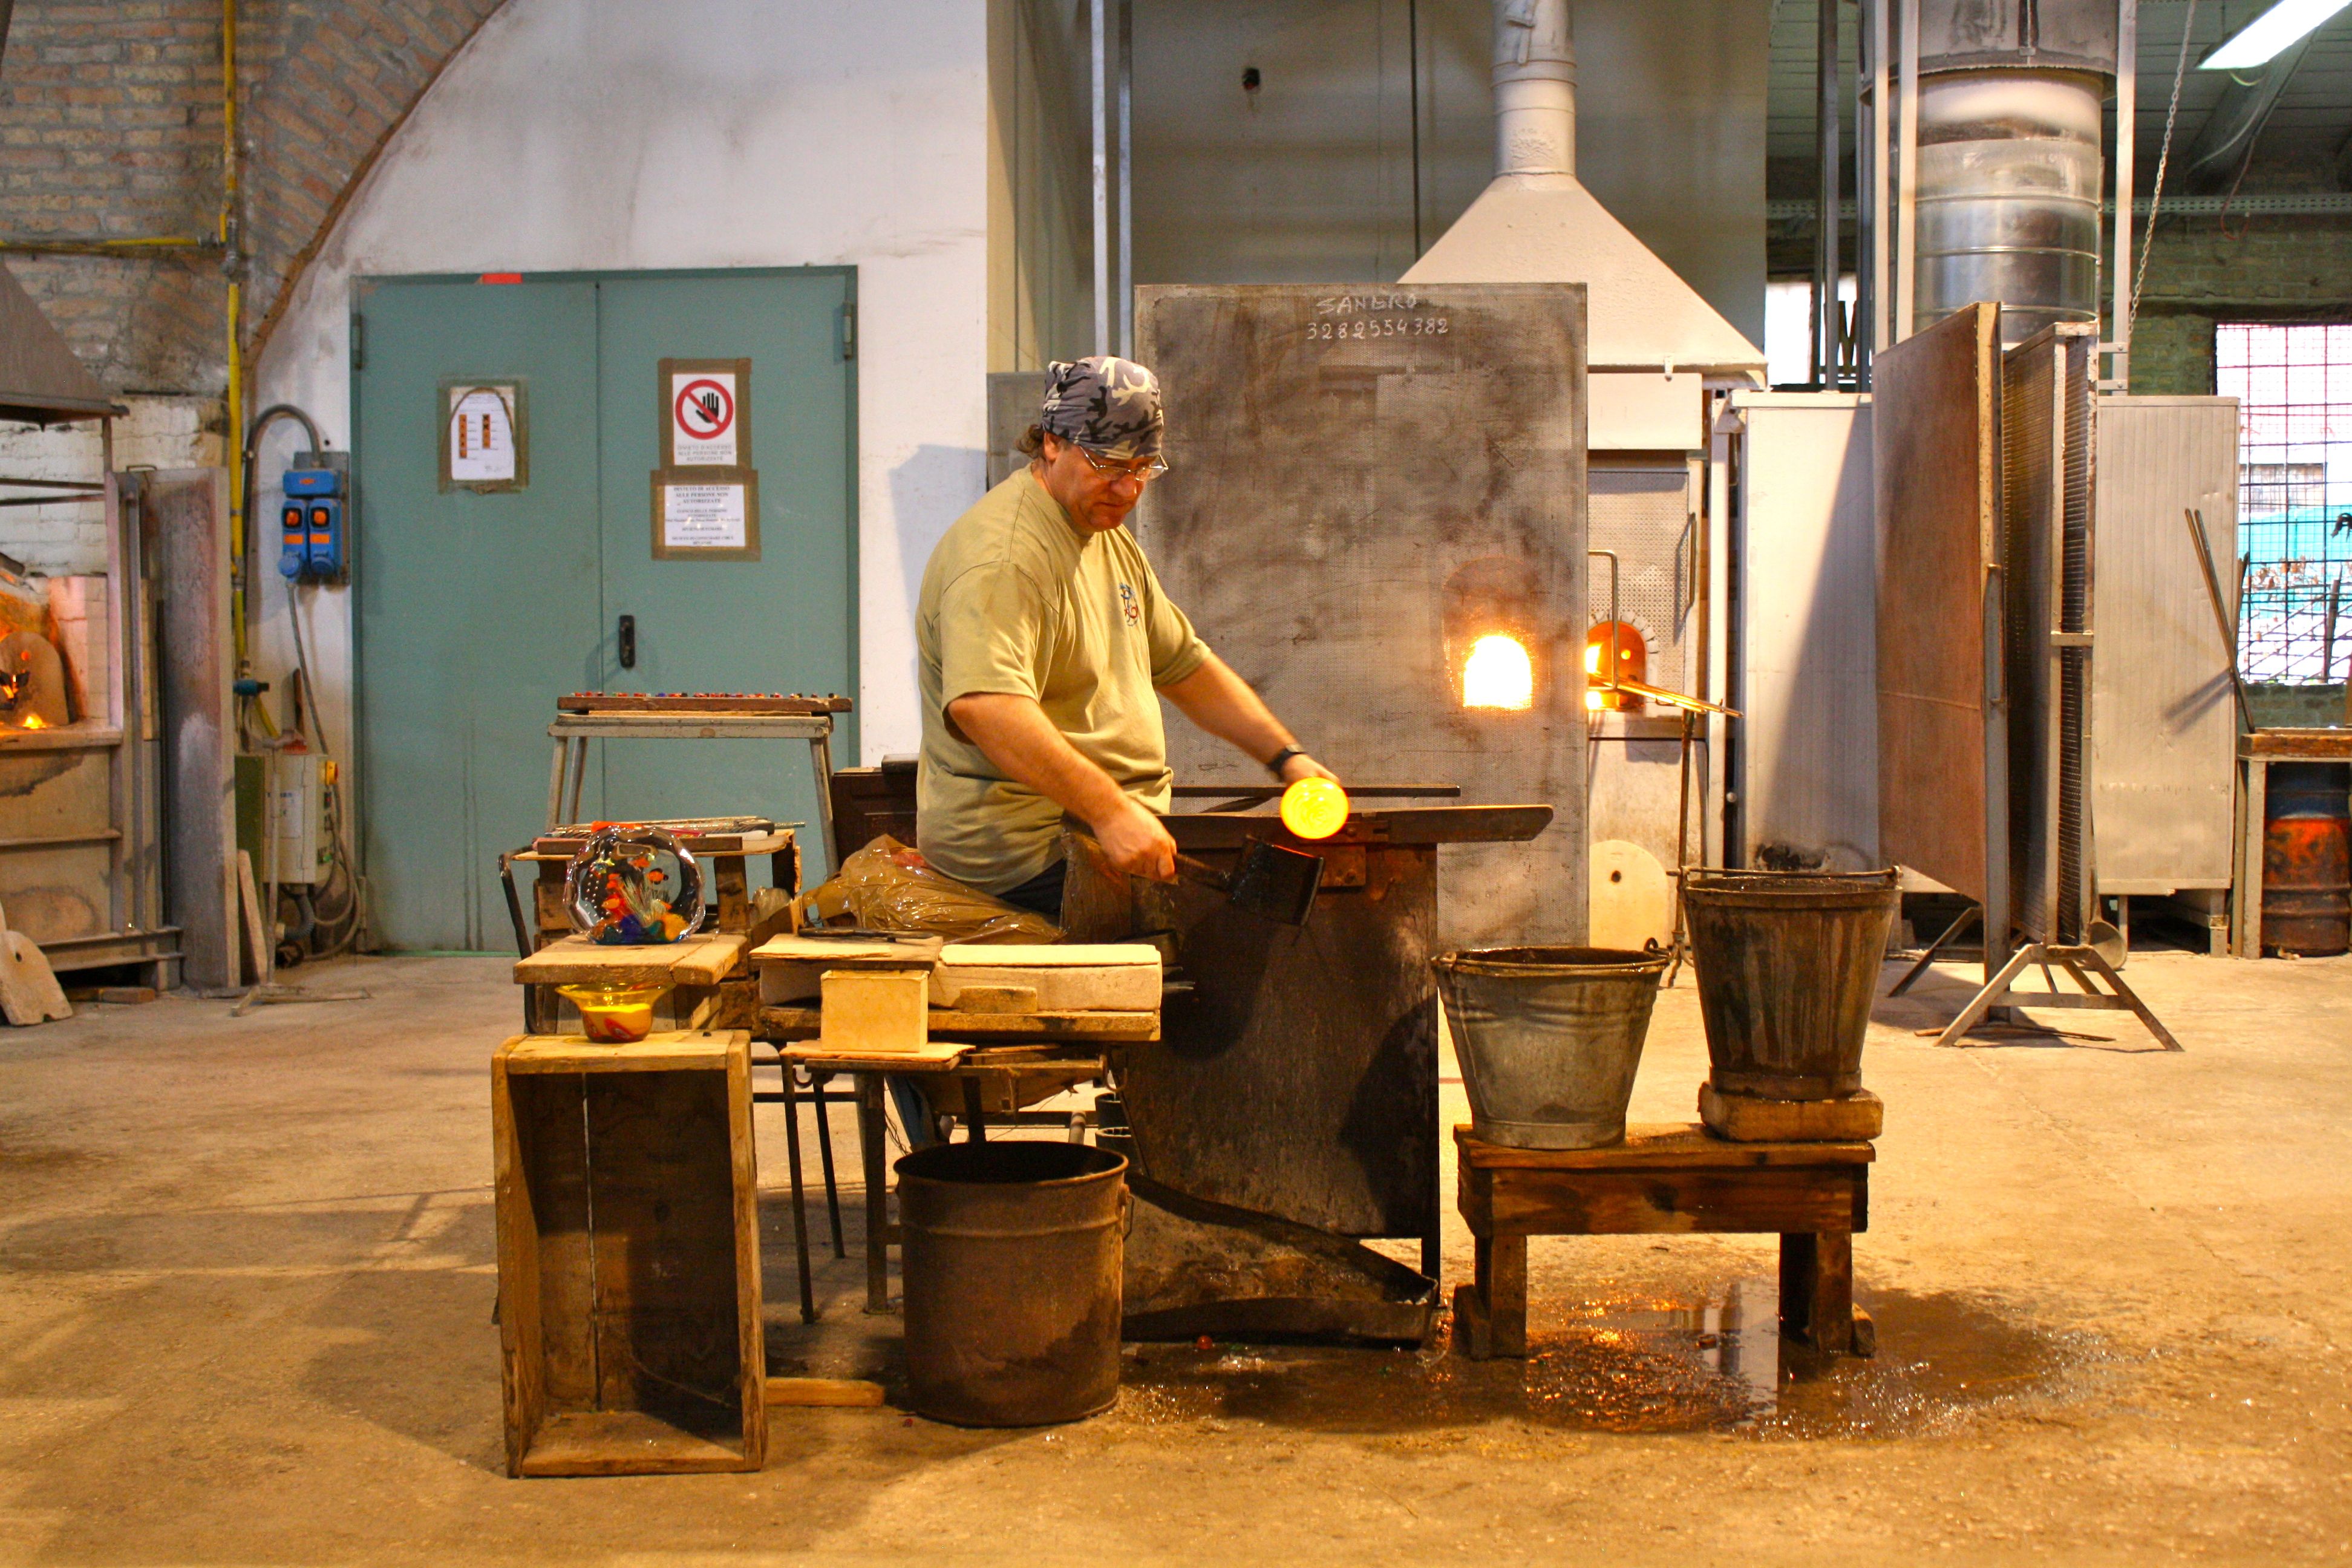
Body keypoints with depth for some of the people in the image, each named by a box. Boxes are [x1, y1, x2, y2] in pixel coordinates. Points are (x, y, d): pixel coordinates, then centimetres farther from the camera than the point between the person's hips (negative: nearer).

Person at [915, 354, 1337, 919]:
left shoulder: (1112, 541, 19)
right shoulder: (1002, 557, -16)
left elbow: (1186, 666, 27)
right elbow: (982, 706, -32)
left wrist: (1288, 757, 15)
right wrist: (1111, 814, -37)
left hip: (1127, 826, 10)